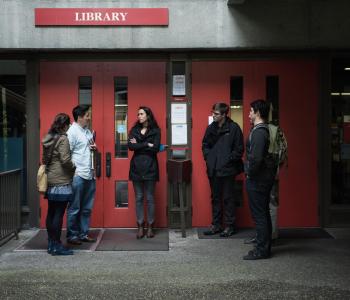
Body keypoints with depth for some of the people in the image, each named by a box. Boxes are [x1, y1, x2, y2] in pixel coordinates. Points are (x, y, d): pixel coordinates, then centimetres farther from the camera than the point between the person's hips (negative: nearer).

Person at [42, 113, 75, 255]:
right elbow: (65, 160, -17)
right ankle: (57, 246, -2)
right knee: (59, 213, -5)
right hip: (61, 181, -8)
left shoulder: (48, 139, 12)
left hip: (50, 180, 8)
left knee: (51, 212, 12)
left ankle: (51, 243, 19)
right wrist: (74, 168, -2)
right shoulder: (63, 139, -12)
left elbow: (45, 159, 16)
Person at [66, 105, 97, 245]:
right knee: (74, 208, 2)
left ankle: (83, 233, 22)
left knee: (87, 208, 13)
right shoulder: (72, 132, -9)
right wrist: (73, 170, -17)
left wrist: (94, 148, 5)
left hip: (90, 175, 8)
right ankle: (72, 235, 11)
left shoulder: (88, 131, 14)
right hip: (78, 175, -8)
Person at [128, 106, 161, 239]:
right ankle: (140, 227, 10)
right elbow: (130, 146, -6)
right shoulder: (134, 130, 9)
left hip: (150, 167, -3)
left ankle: (150, 227, 9)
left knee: (150, 198, 2)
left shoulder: (155, 131, 1)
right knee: (138, 198, 5)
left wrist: (138, 145, -7)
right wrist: (147, 145, -11)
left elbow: (156, 148, -11)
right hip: (136, 167, 3)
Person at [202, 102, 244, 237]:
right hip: (213, 169, 5)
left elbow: (239, 149, -8)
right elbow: (205, 144, 17)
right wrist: (207, 157, 4)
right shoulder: (211, 128, 6)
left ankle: (229, 226, 13)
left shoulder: (233, 128, -9)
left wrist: (228, 160, -12)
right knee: (215, 198, 13)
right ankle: (216, 225, 23)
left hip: (227, 169, -5)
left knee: (228, 198, 3)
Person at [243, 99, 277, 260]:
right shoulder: (263, 130, 13)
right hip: (264, 178, 10)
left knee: (259, 214, -4)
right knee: (263, 213, 16)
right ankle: (264, 247, 25)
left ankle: (261, 250, 3)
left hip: (257, 180, -10)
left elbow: (256, 158, -26)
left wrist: (250, 173, -13)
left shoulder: (258, 132, -18)